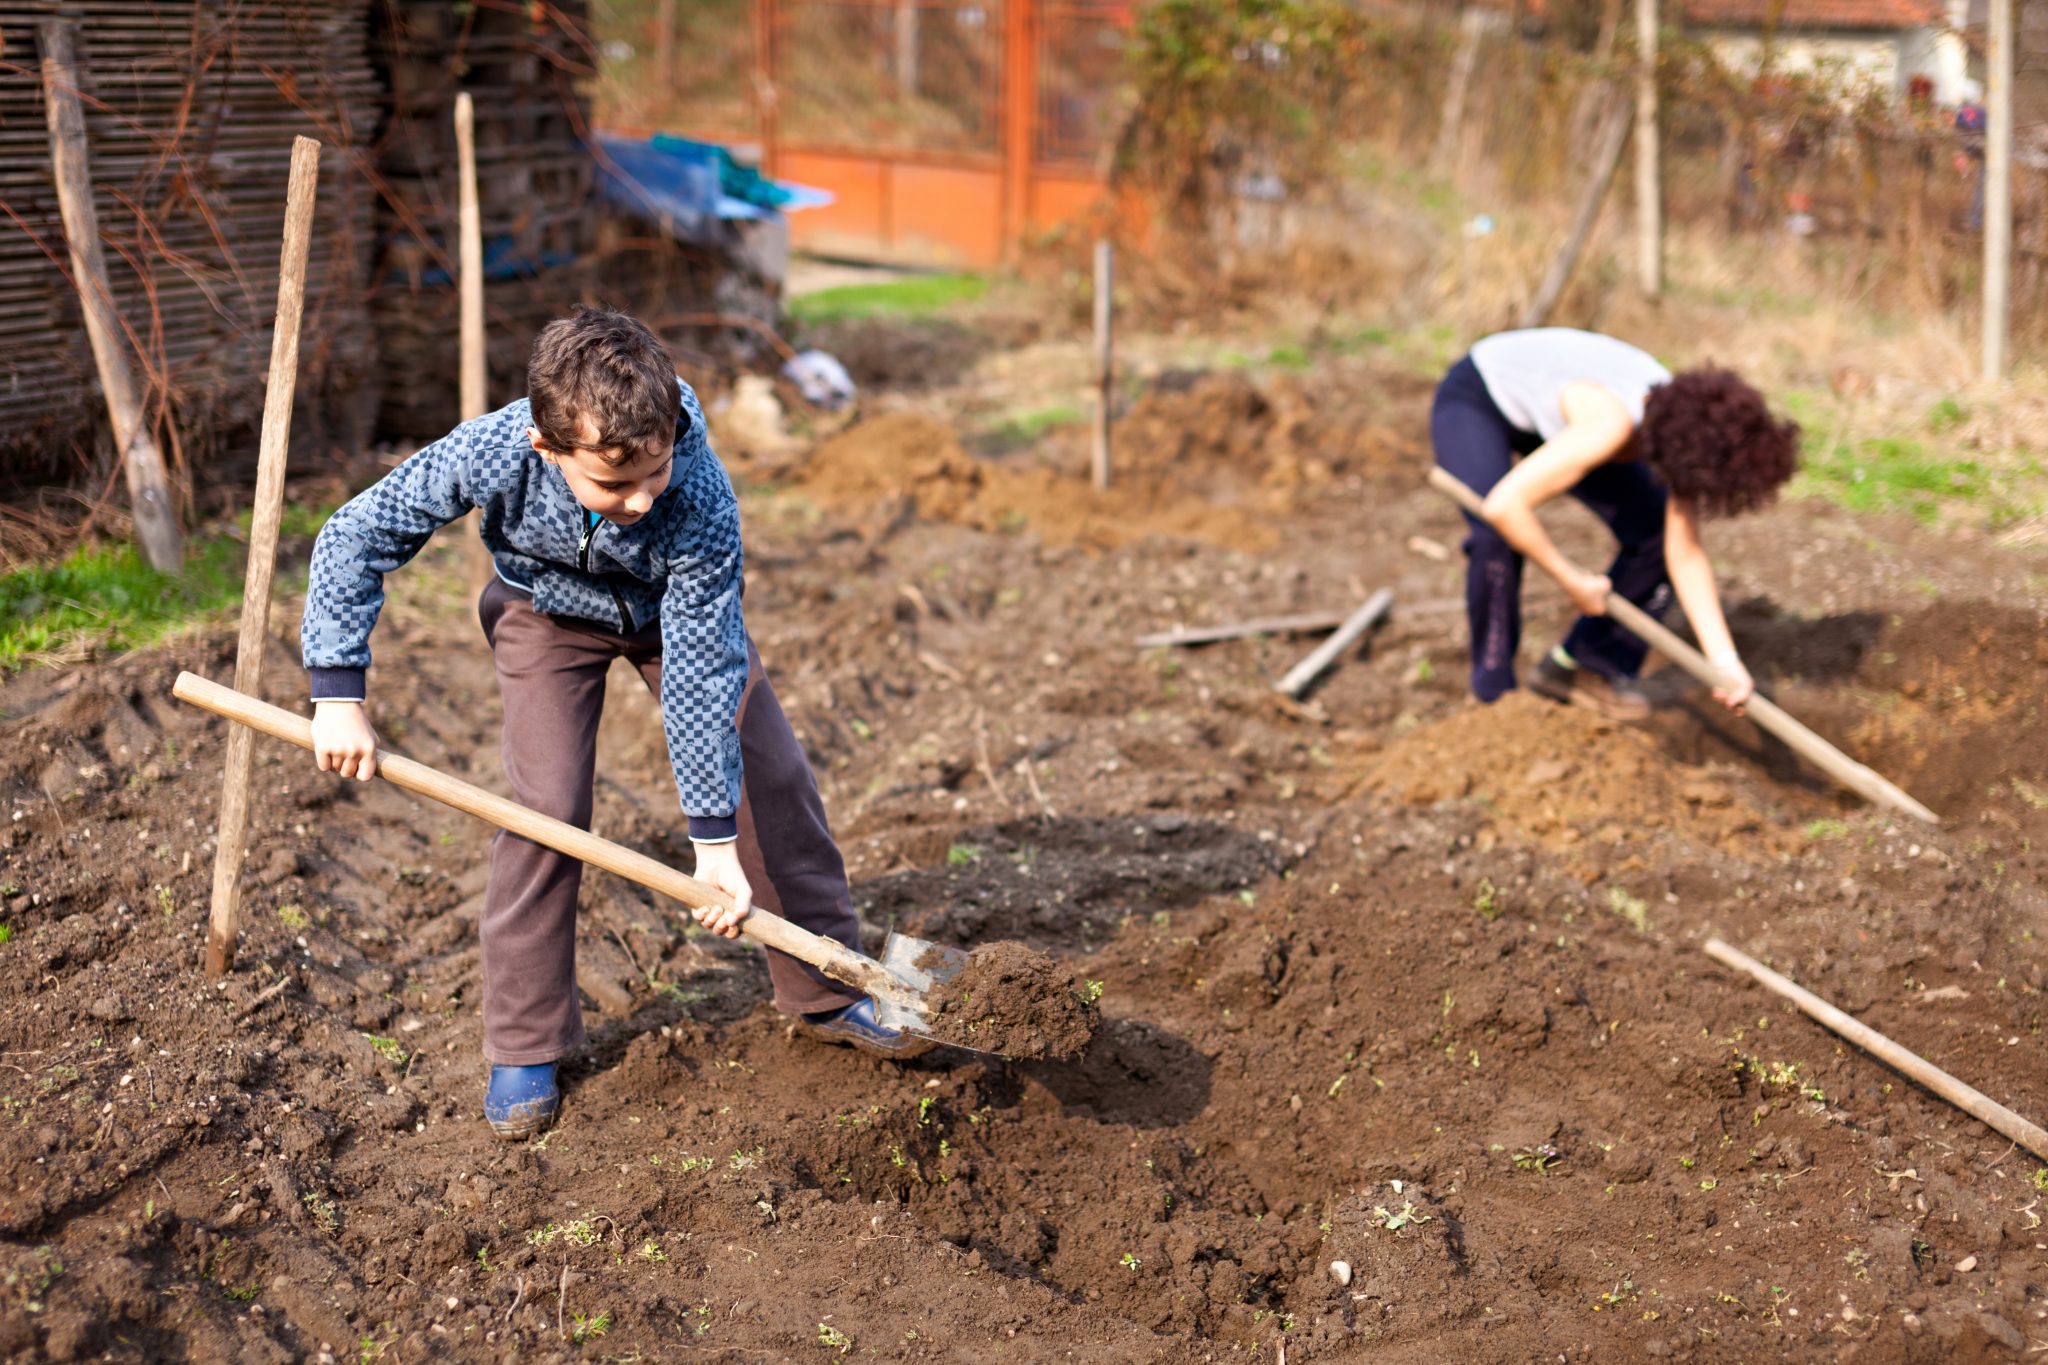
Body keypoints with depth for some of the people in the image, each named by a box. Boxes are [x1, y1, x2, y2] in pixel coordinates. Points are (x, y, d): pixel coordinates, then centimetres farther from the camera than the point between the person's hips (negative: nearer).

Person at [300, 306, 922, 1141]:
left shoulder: (701, 503, -41)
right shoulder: (488, 455, -40)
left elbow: (701, 670, -33)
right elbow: (354, 541, -26)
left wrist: (715, 838, -29)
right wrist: (340, 697, -28)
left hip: (676, 610, 1)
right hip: (549, 613, -1)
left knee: (772, 781, 0)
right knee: (547, 809, -14)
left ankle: (826, 994, 18)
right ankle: (523, 1048, 0)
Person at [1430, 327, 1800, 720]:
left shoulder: (1680, 424, -19)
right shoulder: (1609, 424, -43)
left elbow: (1686, 555, -13)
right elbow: (1504, 503, -46)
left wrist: (1726, 663, -20)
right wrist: (1573, 582, -30)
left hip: (1544, 410, 7)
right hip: (1475, 402, -7)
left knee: (1657, 533, -4)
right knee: (1498, 540, -30)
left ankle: (1580, 666, 13)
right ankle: (1494, 694, -10)